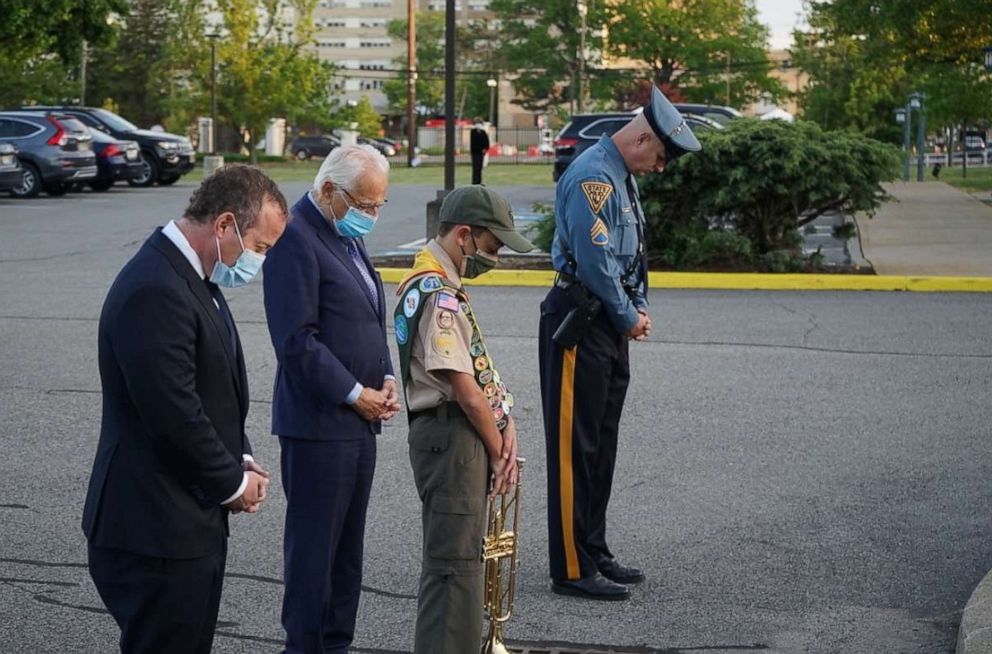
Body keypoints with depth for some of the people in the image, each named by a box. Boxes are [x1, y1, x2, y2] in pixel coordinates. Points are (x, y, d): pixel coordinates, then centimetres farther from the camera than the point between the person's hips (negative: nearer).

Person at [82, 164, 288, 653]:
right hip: (156, 532, -10)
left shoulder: (193, 279, 12)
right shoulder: (154, 291, -22)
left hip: (193, 521, 10)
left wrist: (241, 461, 6)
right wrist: (233, 483, -10)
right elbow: (174, 415, -23)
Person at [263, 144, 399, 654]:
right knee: (314, 547, -1)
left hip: (358, 420, 9)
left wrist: (386, 379, 6)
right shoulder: (296, 238, -15)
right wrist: (354, 393, -15)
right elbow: (297, 339, -20)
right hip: (319, 421, -9)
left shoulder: (348, 235, 15)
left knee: (347, 548, 14)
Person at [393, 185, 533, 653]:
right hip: (450, 435, -11)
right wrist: (499, 452, -8)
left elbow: (478, 370, 15)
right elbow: (464, 389, -20)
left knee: (462, 556, 18)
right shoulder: (439, 294, -18)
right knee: (455, 560, -10)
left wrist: (504, 424, 3)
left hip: (457, 437, 11)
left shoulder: (440, 285, 15)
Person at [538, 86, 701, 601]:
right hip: (579, 326, -10)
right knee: (575, 447, -5)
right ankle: (572, 570, 0)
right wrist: (629, 318, -11)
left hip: (609, 327, 10)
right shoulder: (591, 177, -18)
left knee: (601, 444, 15)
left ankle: (594, 553, 25)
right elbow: (596, 260, -23)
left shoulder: (622, 178, 14)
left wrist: (639, 308, 8)